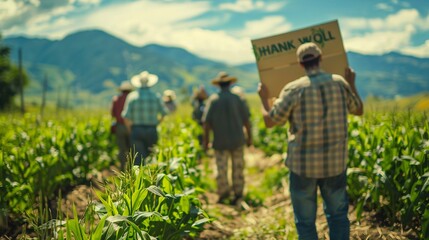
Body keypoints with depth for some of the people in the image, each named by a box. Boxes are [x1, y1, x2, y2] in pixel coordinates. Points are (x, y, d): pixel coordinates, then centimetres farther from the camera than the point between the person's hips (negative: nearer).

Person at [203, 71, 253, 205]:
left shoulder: (213, 99, -4)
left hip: (220, 141, -1)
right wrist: (249, 137, 10)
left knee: (221, 169, 8)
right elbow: (246, 120, -1)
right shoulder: (236, 99, -3)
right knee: (238, 168, 9)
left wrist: (206, 140, 4)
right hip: (237, 140, 1)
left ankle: (223, 195, 13)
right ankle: (238, 195, 12)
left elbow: (206, 122, -5)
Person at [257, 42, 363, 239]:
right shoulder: (339, 83, -2)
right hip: (335, 163, 3)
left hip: (303, 164, -3)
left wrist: (263, 98, 13)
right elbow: (358, 110, 15)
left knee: (305, 221, 10)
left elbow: (269, 121, -5)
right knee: (337, 215, 20)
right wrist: (351, 84, 30)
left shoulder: (293, 89, -12)